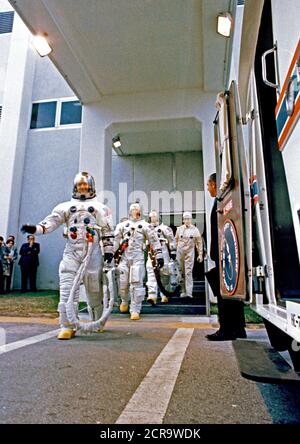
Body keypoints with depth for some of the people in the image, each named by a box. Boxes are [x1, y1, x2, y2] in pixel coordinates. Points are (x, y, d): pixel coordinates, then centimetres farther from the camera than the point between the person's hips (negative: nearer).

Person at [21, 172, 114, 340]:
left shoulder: (100, 207, 12)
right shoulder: (66, 206, 16)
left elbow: (108, 230, 7)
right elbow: (51, 221, 4)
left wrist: (109, 250, 0)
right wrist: (35, 228, -13)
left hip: (93, 253, -1)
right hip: (71, 252, 1)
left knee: (94, 289, 6)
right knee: (67, 289, -8)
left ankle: (98, 322, 25)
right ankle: (68, 326, -2)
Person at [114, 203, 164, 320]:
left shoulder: (145, 226, 9)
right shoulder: (122, 225, 14)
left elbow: (154, 240, 5)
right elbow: (115, 239, 13)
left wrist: (159, 256, 0)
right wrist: (114, 253, 7)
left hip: (138, 257, -2)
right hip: (124, 257, 2)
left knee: (137, 283, -8)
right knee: (123, 282, 5)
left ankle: (135, 310, 0)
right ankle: (124, 300, 35)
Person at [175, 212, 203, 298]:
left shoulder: (195, 229, 4)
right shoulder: (179, 229, 8)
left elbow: (199, 242, 6)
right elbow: (176, 241, 13)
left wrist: (200, 254, 2)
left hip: (190, 253, -2)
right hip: (180, 252, 2)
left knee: (188, 272, -8)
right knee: (181, 272, 6)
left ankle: (189, 292, -7)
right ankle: (183, 291, 16)